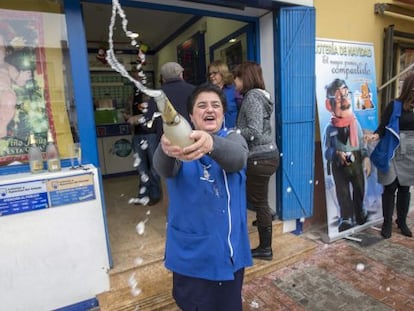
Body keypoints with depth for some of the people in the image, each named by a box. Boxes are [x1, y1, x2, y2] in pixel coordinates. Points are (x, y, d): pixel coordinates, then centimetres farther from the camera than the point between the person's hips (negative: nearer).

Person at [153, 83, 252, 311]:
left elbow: (237, 159, -26)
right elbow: (164, 168, -25)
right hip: (190, 249, 0)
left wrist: (211, 143, -48)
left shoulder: (233, 138, -2)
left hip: (228, 246, 1)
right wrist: (166, 149, -49)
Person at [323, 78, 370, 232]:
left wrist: (366, 159, -5)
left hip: (356, 162, 3)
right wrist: (337, 154, -26)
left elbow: (363, 143, 5)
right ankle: (346, 218, 16)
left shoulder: (355, 123, -1)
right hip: (339, 165, -3)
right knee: (343, 193, 4)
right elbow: (327, 150, -8)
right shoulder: (330, 127, -10)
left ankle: (360, 214, 40)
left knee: (359, 190, 17)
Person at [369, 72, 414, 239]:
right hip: (393, 153, -4)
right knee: (390, 188, 2)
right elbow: (383, 126, -10)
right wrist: (376, 135, -28)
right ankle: (387, 223, 15)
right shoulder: (394, 105, -7)